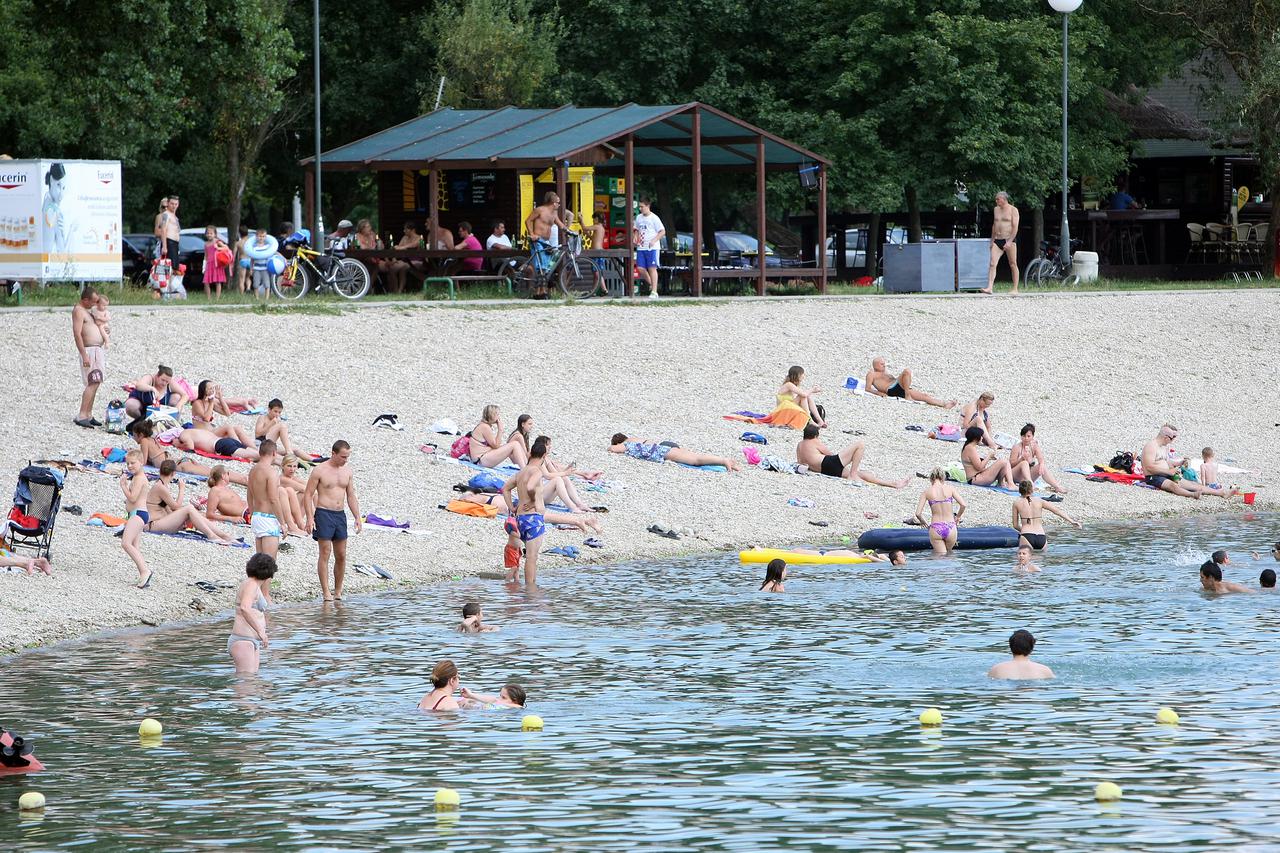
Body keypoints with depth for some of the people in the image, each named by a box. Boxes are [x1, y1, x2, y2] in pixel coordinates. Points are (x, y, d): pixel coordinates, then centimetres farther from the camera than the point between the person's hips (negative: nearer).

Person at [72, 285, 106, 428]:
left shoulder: (85, 310, 19)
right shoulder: (78, 311, -12)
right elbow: (77, 334, -20)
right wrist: (84, 355, -24)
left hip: (98, 350, 10)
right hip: (89, 350, -10)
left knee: (95, 384, 10)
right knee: (92, 383, -17)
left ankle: (88, 415, 13)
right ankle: (81, 416, -20)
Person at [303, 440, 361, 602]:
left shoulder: (347, 472, 11)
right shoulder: (320, 471, -6)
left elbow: (351, 497, 16)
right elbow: (308, 495, -6)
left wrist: (358, 517, 7)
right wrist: (310, 518, -14)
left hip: (340, 515, 5)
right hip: (323, 514, -5)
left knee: (341, 555, 5)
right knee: (325, 553, -7)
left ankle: (338, 591, 15)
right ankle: (326, 592, -6)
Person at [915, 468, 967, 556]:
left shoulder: (927, 491, 1)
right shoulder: (950, 488, 0)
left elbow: (918, 513, -2)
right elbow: (963, 505, -5)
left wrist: (924, 523, 17)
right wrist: (957, 517, 13)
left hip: (936, 528, 0)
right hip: (950, 528, 0)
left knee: (941, 556, 4)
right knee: (949, 554, 16)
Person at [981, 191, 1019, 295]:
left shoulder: (1013, 210, -4)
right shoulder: (996, 210, 15)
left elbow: (1015, 227, -10)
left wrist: (1009, 242, -19)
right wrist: (992, 240, 19)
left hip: (1009, 240, -5)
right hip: (997, 241, 5)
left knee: (1013, 265, 1)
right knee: (992, 264, -8)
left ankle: (1015, 289, 6)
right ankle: (989, 288, -15)